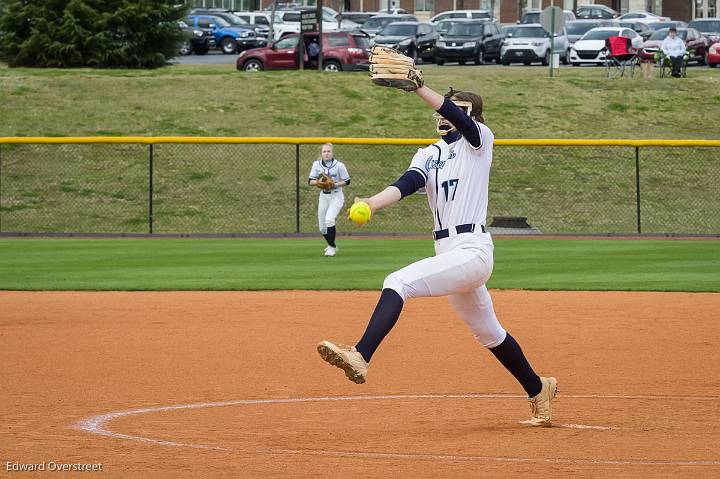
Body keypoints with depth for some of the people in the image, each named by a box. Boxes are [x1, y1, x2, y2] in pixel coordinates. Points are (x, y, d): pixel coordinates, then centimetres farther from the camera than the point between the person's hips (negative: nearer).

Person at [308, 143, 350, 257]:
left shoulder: (339, 165, -10)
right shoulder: (316, 164, 0)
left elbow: (347, 181, -3)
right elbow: (310, 181, 1)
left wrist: (335, 184, -19)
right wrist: (318, 182, -20)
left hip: (336, 197, -4)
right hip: (323, 196, 4)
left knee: (329, 219, -25)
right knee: (322, 227, 7)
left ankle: (332, 247, -12)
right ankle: (331, 245, 36)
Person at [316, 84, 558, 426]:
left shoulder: (479, 139, 2)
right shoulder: (429, 154, 17)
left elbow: (459, 117, -21)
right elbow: (407, 184, -2)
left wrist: (418, 87, -35)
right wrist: (371, 204, -24)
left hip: (472, 251, -8)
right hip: (448, 254, 8)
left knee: (398, 282, -25)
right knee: (489, 334, 20)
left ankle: (360, 357, -39)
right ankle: (538, 391, 37)